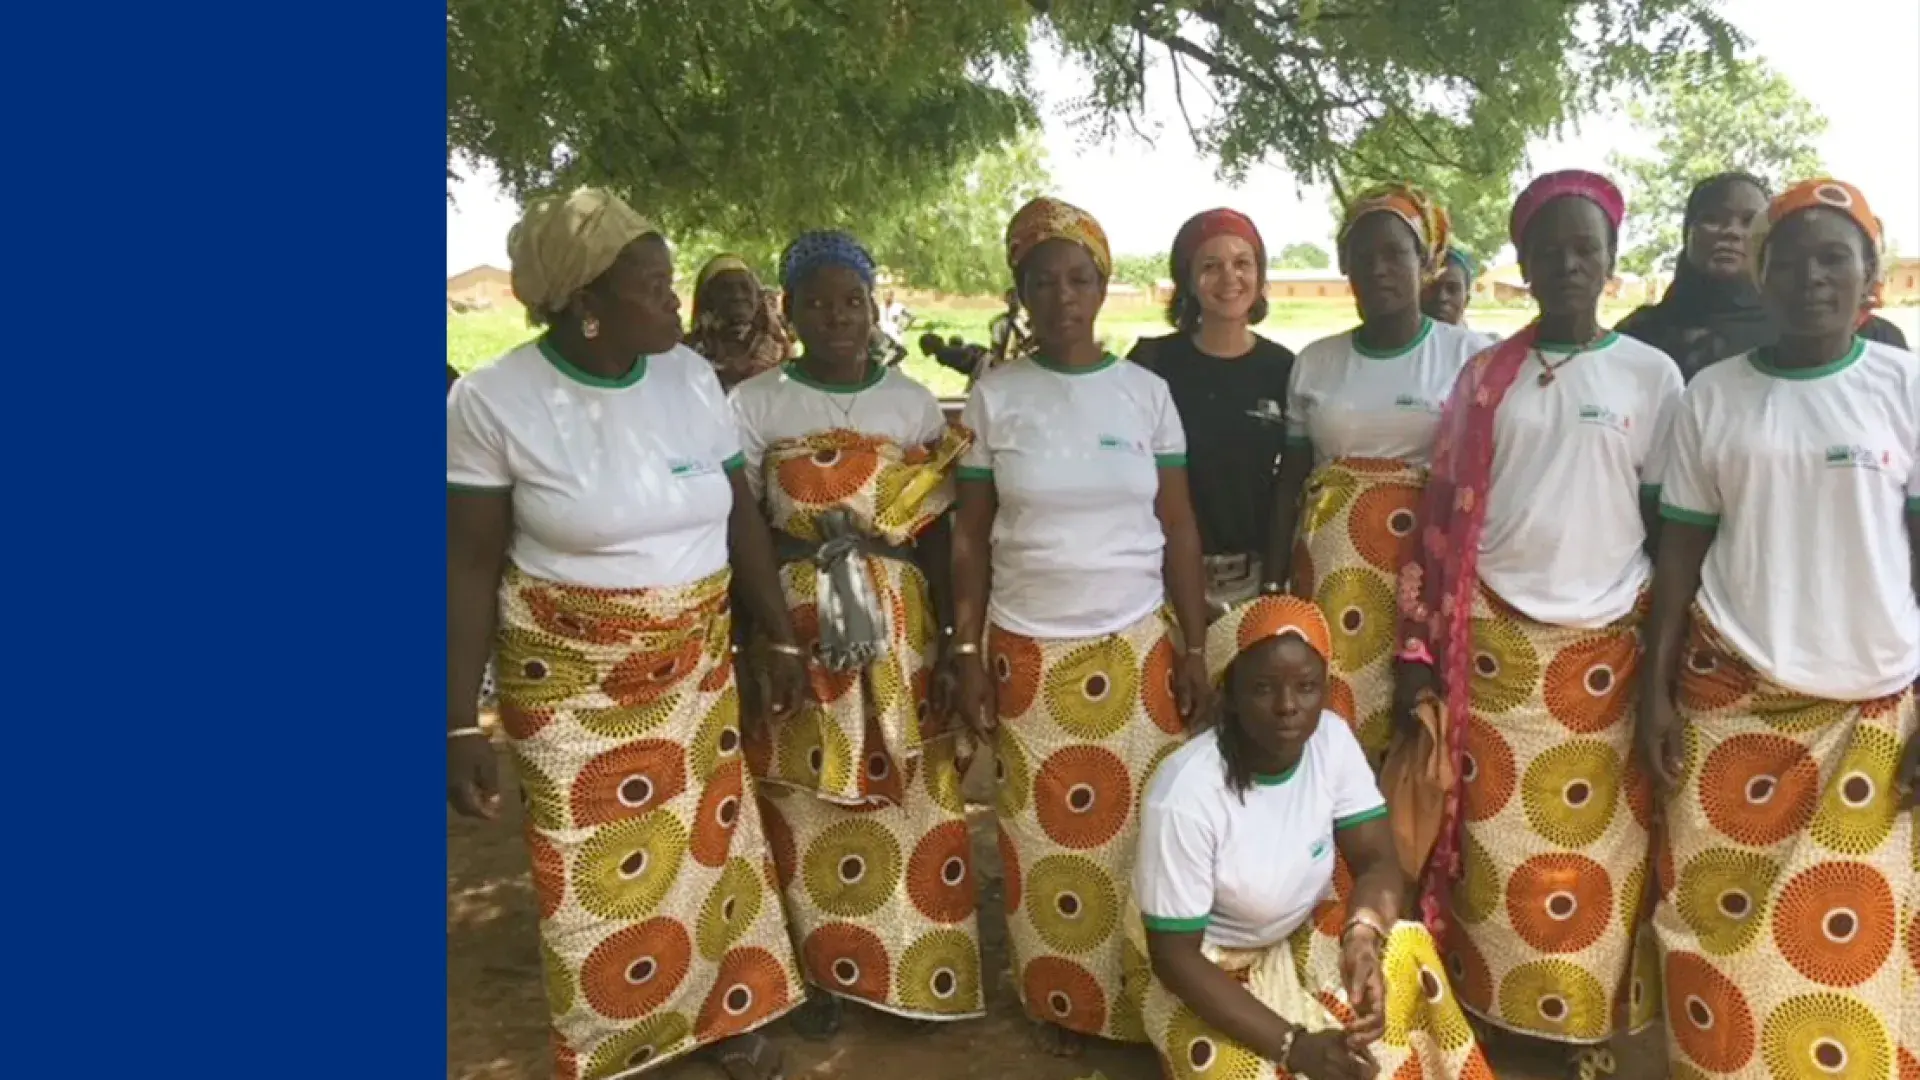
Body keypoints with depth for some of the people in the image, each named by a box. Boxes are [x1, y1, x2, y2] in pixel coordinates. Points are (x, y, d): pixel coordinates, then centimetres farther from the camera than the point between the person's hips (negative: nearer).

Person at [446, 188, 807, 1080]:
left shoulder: (690, 376, -2)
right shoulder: (494, 400, -14)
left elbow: (741, 515, 5)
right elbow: (468, 567, -10)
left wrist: (781, 640, 5)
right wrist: (460, 724, -12)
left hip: (697, 669, 4)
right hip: (572, 684, -3)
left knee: (712, 842, 14)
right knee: (599, 877, 8)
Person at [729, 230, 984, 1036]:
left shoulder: (914, 402, 5)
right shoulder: (755, 403, -1)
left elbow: (937, 534, 6)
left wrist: (951, 640, 2)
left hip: (900, 630, 2)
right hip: (796, 632, -1)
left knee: (911, 797, 7)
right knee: (808, 803, 7)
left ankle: (921, 970, 24)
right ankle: (824, 971, 25)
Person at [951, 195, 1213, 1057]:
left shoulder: (1146, 391, 1)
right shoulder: (995, 396, -1)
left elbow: (1179, 527, 3)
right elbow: (970, 533, 2)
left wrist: (1194, 648, 0)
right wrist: (967, 651, -2)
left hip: (1136, 647, 1)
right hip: (1027, 651, 0)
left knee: (1142, 829, 4)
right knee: (1047, 834, 7)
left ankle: (1148, 1002, 24)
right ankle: (1062, 1002, 26)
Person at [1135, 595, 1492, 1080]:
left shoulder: (1331, 737, -16)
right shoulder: (1186, 796, -32)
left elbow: (1378, 862, -10)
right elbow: (1173, 956, -24)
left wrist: (1363, 936, -33)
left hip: (1303, 931, 5)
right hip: (1209, 968, -5)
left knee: (1407, 954, -19)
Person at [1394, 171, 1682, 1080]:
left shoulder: (1652, 375, 1)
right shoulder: (1486, 376, 4)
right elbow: (1444, 517, 3)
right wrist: (1419, 648, -1)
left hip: (1604, 641, -1)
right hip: (1491, 637, 1)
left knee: (1591, 842, 7)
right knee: (1487, 834, 6)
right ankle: (1481, 1002, 24)